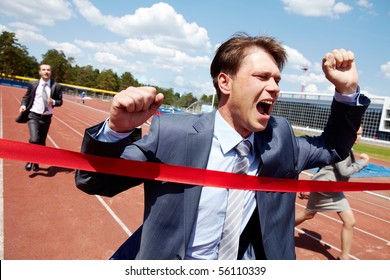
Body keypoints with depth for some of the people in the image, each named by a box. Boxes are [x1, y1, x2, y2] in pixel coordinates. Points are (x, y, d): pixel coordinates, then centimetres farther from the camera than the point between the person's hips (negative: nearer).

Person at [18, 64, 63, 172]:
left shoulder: (56, 86, 0)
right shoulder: (33, 84, 2)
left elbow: (60, 102, 5)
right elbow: (26, 96, 11)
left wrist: (53, 102, -17)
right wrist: (23, 105, -9)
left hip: (46, 117, 2)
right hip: (34, 115, -1)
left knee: (41, 142, 12)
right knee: (34, 140, -19)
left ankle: (36, 162, 33)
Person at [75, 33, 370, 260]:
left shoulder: (280, 136, -6)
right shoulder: (172, 132, -20)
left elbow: (333, 149, 9)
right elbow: (94, 181, -15)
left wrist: (347, 89, -6)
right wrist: (117, 129, -35)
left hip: (247, 262, 4)